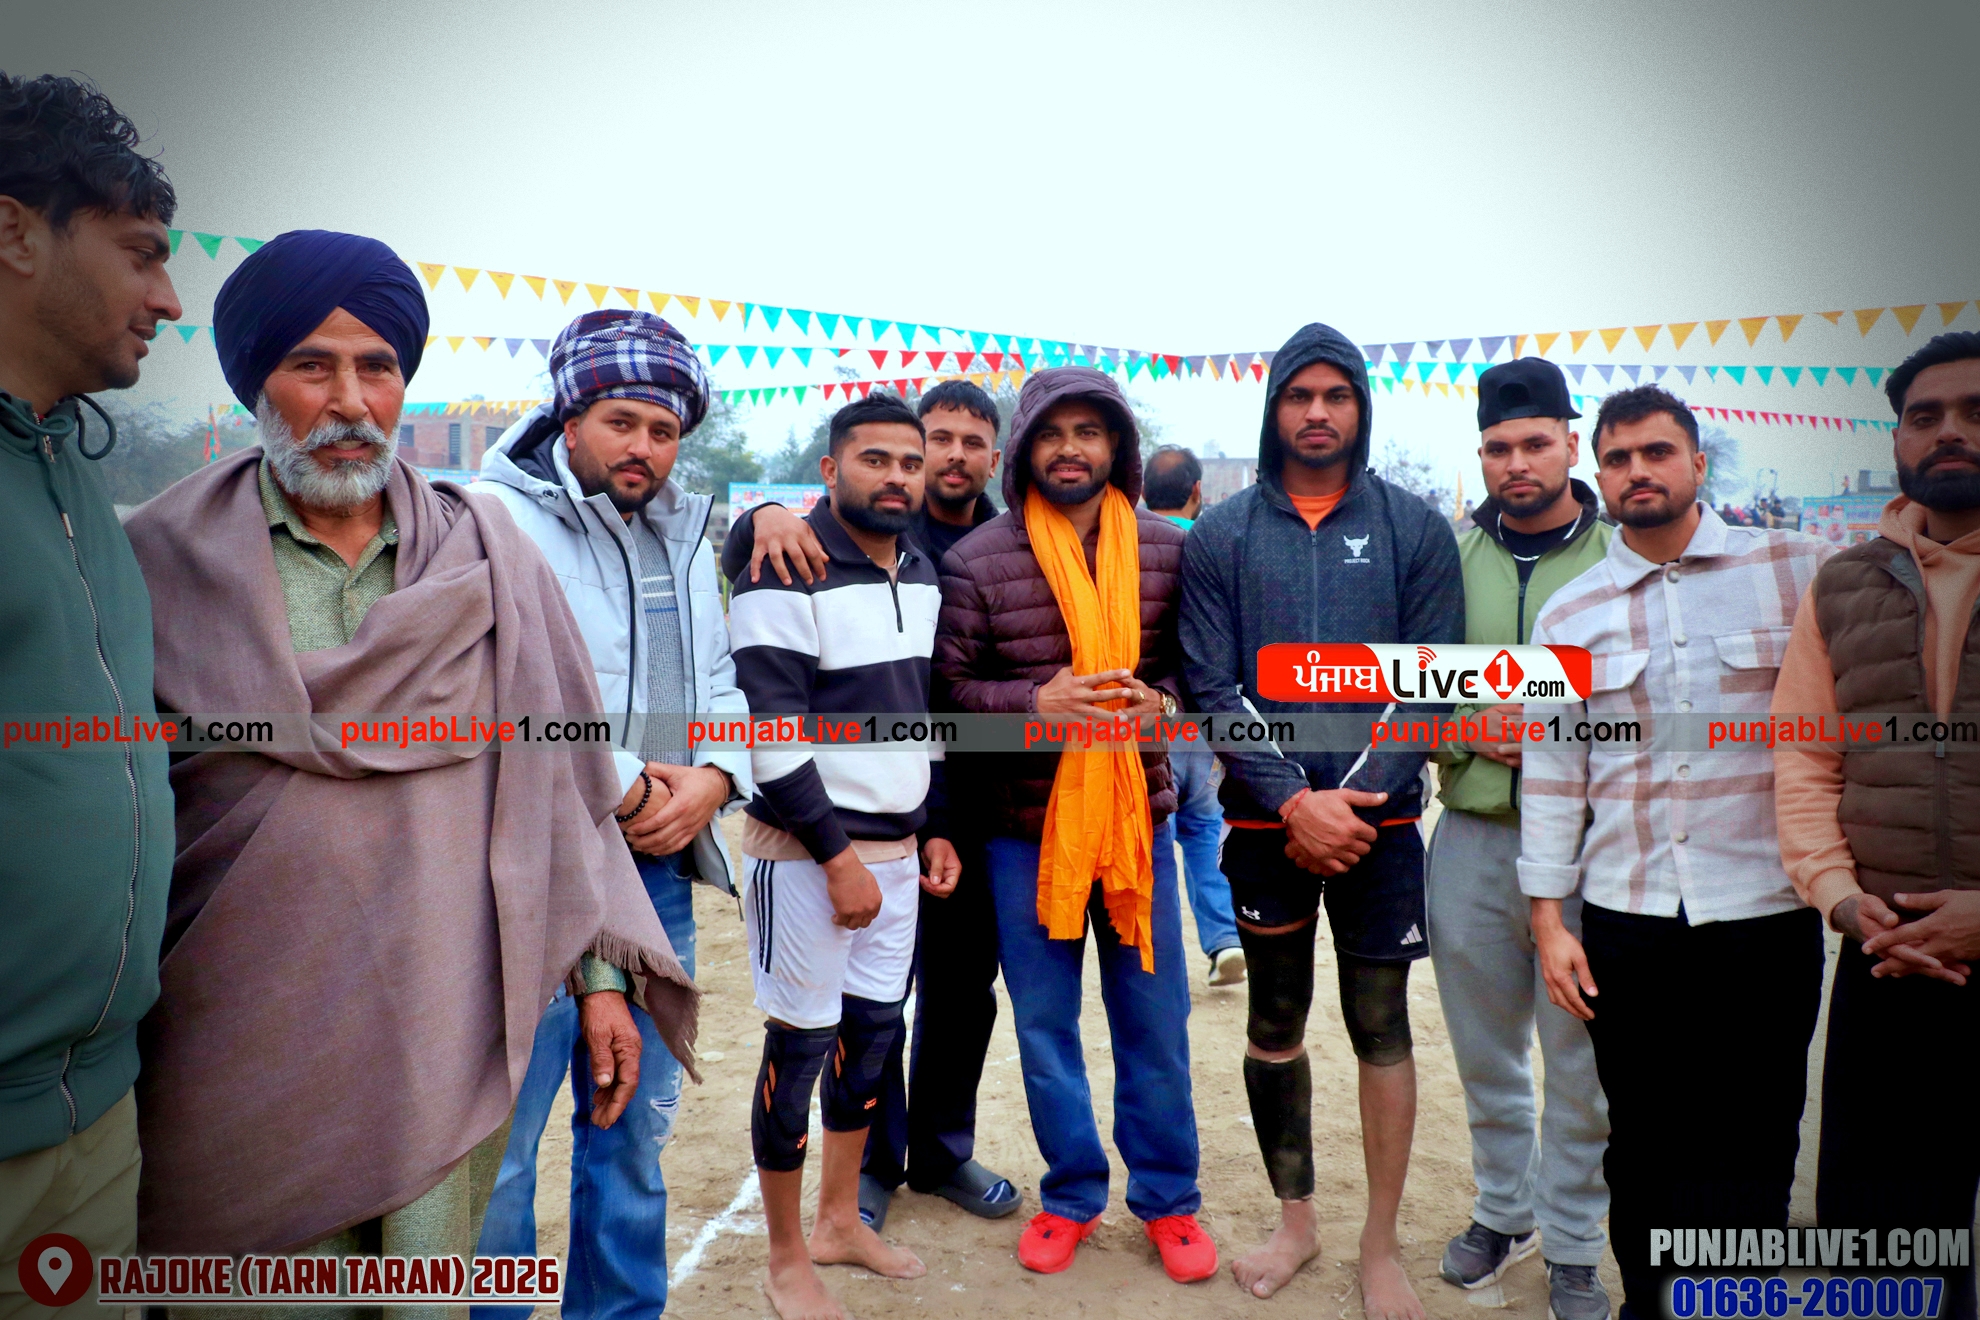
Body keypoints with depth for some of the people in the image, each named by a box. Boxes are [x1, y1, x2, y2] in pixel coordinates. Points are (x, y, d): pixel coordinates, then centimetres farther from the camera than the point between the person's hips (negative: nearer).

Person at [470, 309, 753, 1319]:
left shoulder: (684, 537, 15)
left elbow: (718, 688, 16)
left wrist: (712, 778, -4)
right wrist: (623, 786, -15)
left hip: (660, 873, 7)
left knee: (637, 1130, 18)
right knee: (497, 1149, 1)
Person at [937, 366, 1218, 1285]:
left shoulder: (1166, 549, -1)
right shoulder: (977, 560, -7)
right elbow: (947, 686, -5)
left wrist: (1164, 702, -13)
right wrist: (1034, 703, -20)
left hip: (1140, 816, 1)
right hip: (1026, 827, 0)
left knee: (1154, 1020, 11)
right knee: (1042, 1023, 12)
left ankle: (1168, 1200, 32)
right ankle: (1071, 1197, 33)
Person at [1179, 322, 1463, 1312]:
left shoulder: (1415, 529, 1)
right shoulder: (1222, 535, 1)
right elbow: (1213, 688, -4)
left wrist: (1351, 798, -13)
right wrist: (1293, 801, -14)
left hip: (1378, 821, 0)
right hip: (1264, 822, 1)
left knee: (1381, 1026, 7)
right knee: (1274, 1027, 12)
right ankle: (1296, 1219, 31)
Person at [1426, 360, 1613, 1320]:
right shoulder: (1450, 554, 4)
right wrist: (1467, 731, -8)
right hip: (1471, 835, 3)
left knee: (1581, 1054, 7)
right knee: (1485, 1045, 16)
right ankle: (1504, 1211, 37)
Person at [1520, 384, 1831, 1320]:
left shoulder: (1800, 571, 1)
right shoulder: (1569, 615, 6)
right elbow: (1551, 774, 6)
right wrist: (1549, 922, 3)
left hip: (1766, 911, -1)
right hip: (1627, 921, 2)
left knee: (1749, 1153, 6)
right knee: (1644, 1142, 13)